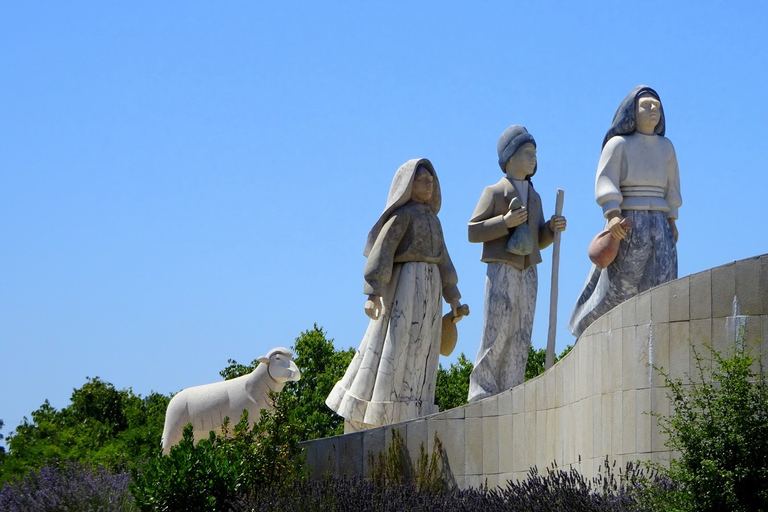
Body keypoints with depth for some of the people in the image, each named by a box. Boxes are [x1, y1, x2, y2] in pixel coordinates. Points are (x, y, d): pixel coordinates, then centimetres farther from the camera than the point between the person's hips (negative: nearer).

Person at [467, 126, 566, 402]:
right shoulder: (494, 192, 1)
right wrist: (505, 222, -16)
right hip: (502, 269, -6)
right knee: (496, 333, -10)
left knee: (520, 337, 1)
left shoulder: (534, 197, 18)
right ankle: (483, 393, -4)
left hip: (528, 273, 6)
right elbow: (473, 231, -5)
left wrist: (552, 227, 0)